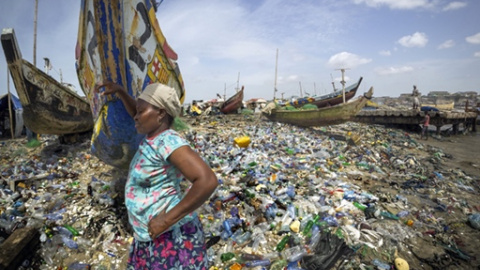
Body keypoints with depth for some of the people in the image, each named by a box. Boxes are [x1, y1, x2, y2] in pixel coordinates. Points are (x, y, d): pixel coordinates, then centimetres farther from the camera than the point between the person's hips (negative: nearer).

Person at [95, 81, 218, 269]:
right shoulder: (156, 135, 3)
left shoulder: (168, 140, -22)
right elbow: (138, 117, 27)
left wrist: (166, 220, -27)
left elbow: (207, 181, -33)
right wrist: (120, 91, 15)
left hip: (171, 237, -9)